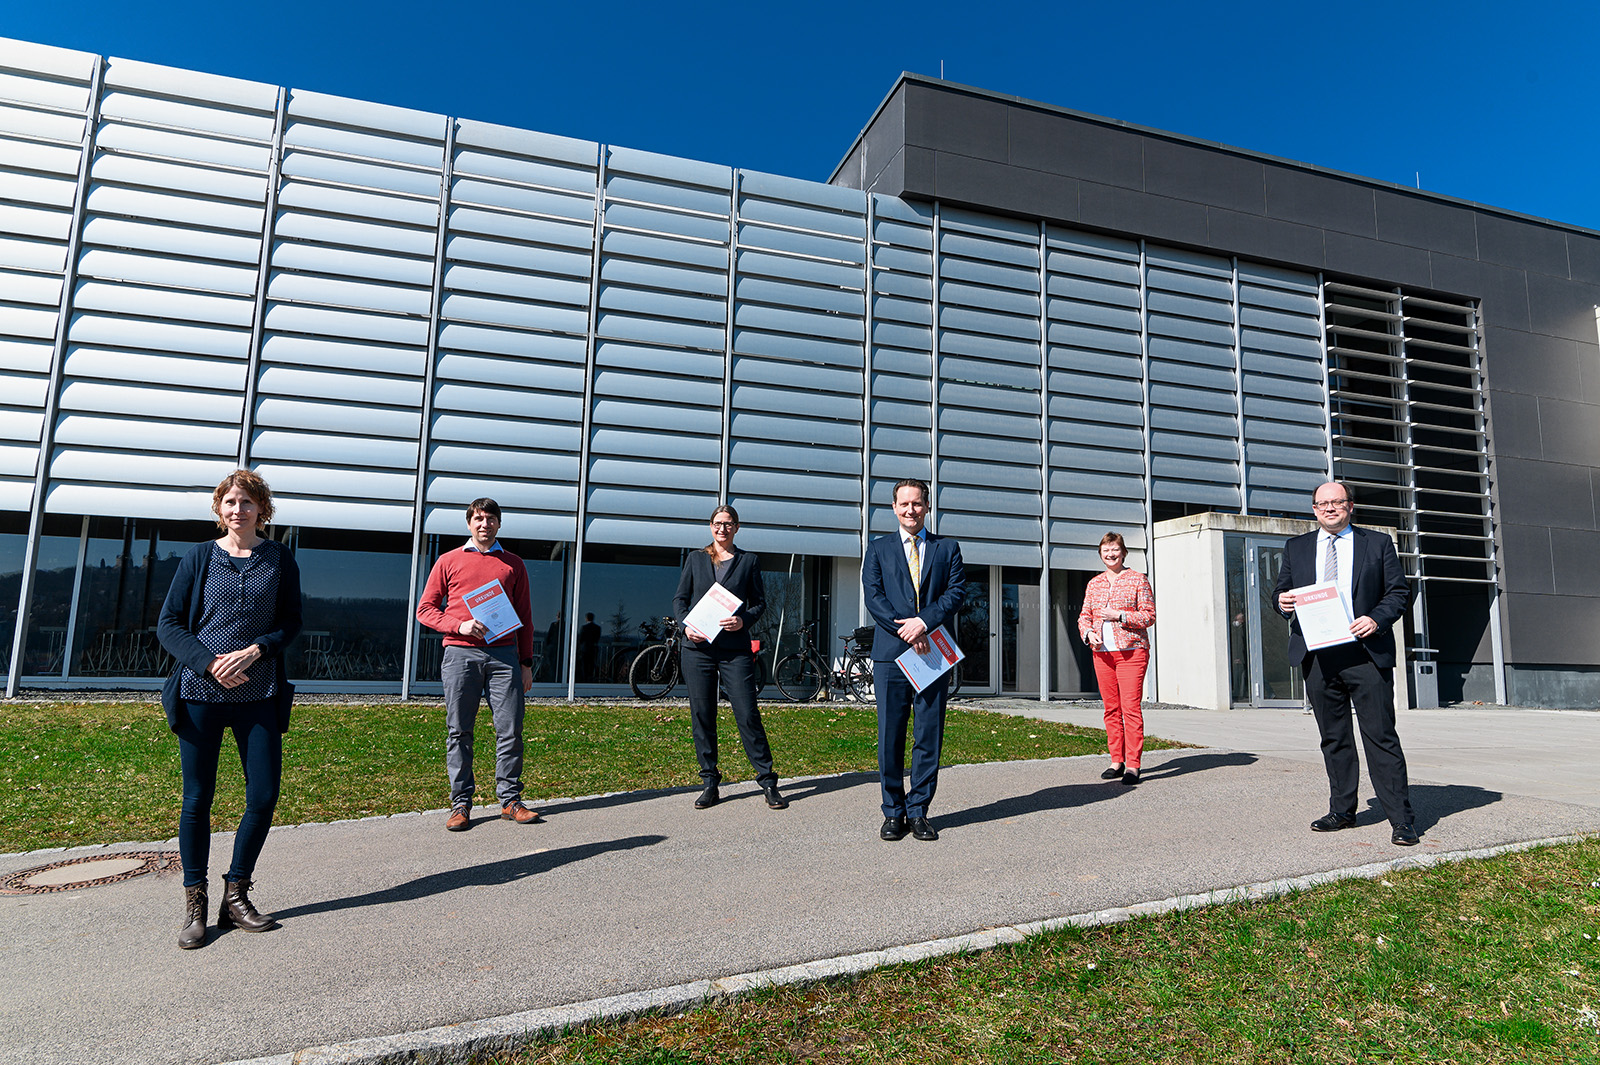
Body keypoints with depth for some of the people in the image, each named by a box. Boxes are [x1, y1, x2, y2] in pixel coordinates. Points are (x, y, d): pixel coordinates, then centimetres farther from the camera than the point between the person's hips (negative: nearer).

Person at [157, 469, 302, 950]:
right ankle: (195, 905, 18)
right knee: (197, 799, 4)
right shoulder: (200, 557, 5)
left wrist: (253, 651, -13)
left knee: (264, 795, 0)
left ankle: (235, 895, 18)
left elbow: (291, 623, 4)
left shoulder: (279, 558, 5)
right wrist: (210, 662, -12)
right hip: (200, 692, -1)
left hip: (259, 694, 1)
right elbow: (168, 625, 3)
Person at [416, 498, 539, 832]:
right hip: (461, 653, -1)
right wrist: (460, 625, -8)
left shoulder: (513, 564, 15)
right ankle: (461, 804, 11)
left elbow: (524, 617, 16)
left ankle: (510, 800, 8)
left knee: (510, 729, -2)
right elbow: (426, 609, 10)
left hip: (504, 654, 1)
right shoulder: (449, 561, 11)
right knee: (459, 732, 2)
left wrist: (526, 662, 10)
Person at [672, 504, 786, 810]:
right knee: (702, 715, 3)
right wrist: (686, 625, -7)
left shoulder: (748, 561, 10)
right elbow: (679, 598, 11)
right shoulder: (695, 558, 14)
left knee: (747, 714, -6)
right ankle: (710, 783, 14)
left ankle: (767, 781, 4)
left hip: (734, 649, -2)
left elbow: (760, 602, 8)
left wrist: (744, 620, -12)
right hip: (696, 646, 2)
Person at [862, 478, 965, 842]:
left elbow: (957, 591, 1)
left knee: (929, 736, 3)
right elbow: (873, 596, 1)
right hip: (890, 654, 0)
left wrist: (924, 621, -14)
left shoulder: (947, 548, 13)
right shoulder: (878, 549, 13)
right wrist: (903, 628, -13)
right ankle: (894, 812, 15)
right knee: (890, 737, 3)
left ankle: (918, 811, 15)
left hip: (933, 651, 1)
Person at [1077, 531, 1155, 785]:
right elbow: (1084, 616, 17)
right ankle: (1117, 762, 13)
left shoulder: (1137, 579, 3)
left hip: (1131, 650, -4)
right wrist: (1088, 633, -4)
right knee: (1111, 708, 6)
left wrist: (1119, 616, -13)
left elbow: (1149, 616, -1)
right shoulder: (1094, 584, 15)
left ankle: (1133, 765, -5)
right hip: (1102, 652, 4)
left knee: (1130, 707, -9)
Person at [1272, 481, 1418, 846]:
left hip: (1366, 653, -3)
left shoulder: (1378, 544, 9)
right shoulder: (1296, 547, 15)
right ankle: (1341, 811, 22)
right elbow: (1281, 590, 17)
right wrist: (1283, 601, -6)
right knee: (1333, 738, 11)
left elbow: (1399, 592, 6)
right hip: (1318, 655, 3)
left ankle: (1402, 820, 6)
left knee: (1381, 737, -2)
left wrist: (1376, 619, -12)